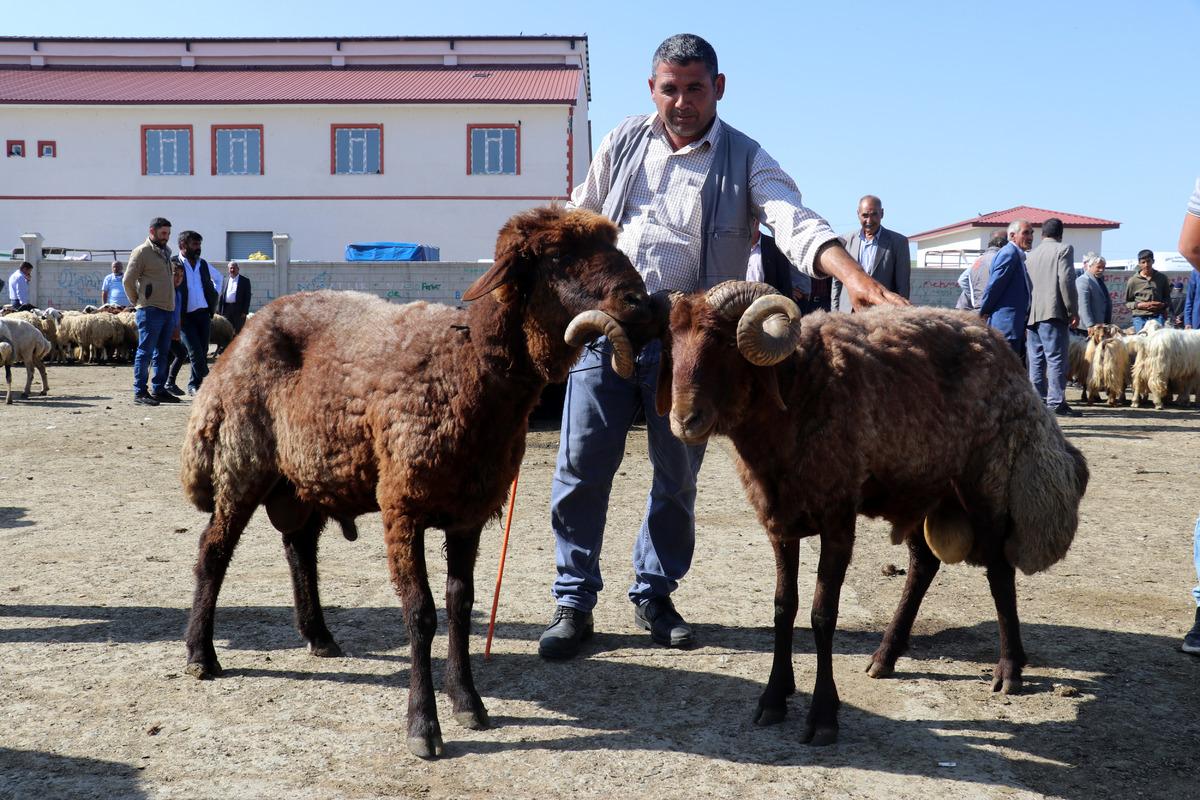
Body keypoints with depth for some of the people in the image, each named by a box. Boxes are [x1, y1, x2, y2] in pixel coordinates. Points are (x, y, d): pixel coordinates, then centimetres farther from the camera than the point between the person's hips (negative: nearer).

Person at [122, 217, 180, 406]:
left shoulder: (166, 251, 17)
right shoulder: (141, 252, -6)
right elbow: (128, 280, -7)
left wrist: (172, 304, 14)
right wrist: (137, 301, 0)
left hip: (168, 309, 8)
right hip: (150, 310, -8)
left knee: (162, 352, 12)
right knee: (145, 351, -6)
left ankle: (159, 390, 20)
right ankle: (139, 392, -3)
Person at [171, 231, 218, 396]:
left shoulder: (202, 264, 16)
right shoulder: (173, 263, -4)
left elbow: (210, 288, 22)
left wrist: (212, 308, 10)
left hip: (203, 314, 6)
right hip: (185, 316, -6)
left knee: (203, 351, 5)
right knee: (195, 351, -8)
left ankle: (195, 384, 15)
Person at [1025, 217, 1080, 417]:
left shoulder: (1032, 254, 20)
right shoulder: (1064, 249, 1)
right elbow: (1066, 281, -10)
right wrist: (1073, 310, -6)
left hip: (1032, 313, 7)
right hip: (1053, 311, -6)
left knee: (1035, 360, 8)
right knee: (1056, 359, -7)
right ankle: (1056, 403, -10)